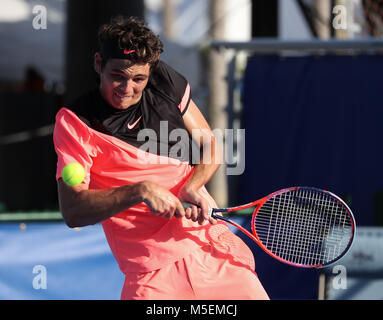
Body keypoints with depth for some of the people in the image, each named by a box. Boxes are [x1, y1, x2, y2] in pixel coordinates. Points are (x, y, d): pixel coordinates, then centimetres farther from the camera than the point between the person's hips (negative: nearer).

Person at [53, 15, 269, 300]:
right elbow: (73, 211, -16)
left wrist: (191, 187, -10)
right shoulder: (74, 121, -9)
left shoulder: (165, 81, 3)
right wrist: (140, 191, -27)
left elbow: (210, 149, 11)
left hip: (215, 245, 4)